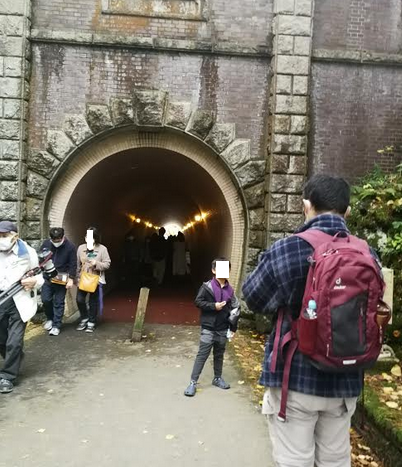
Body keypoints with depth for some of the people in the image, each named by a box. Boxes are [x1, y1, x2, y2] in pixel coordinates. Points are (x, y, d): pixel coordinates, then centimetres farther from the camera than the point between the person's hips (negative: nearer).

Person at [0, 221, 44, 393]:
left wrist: (34, 281, -19)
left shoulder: (28, 253, -5)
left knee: (14, 342, -4)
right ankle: (14, 363, 41)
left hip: (19, 302, -4)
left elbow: (39, 277, 2)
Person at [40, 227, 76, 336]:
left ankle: (56, 326, 12)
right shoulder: (46, 244, -2)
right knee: (45, 300, 3)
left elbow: (73, 265, -8)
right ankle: (50, 318, 29)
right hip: (47, 278, 3)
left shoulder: (70, 247, -10)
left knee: (59, 303, 2)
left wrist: (71, 279, -12)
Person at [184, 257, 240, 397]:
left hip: (223, 329, 4)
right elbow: (198, 302, -10)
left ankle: (217, 378, 34)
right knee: (202, 355, -2)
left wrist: (233, 327, 8)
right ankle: (193, 382, 6)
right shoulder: (207, 286, -9)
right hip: (208, 328, -4)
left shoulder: (229, 289, 3)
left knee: (219, 354, 17)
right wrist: (213, 306, -20)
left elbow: (236, 308, 10)